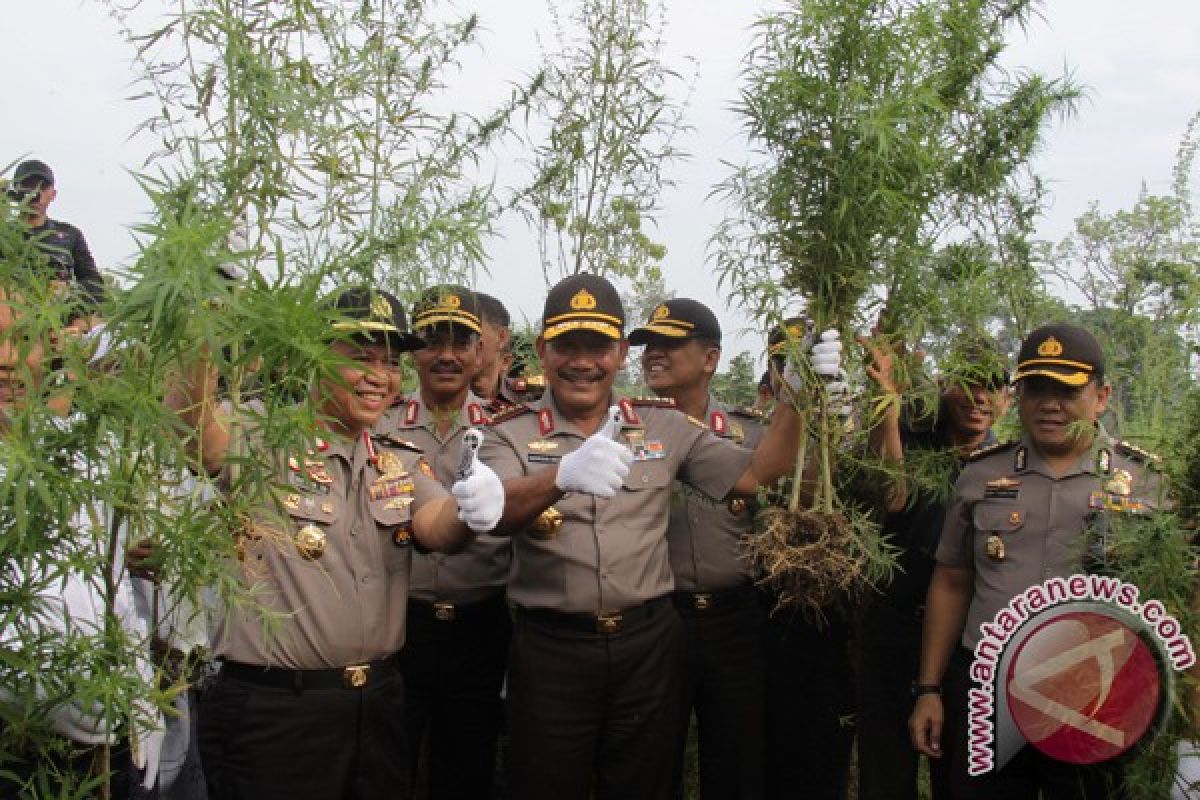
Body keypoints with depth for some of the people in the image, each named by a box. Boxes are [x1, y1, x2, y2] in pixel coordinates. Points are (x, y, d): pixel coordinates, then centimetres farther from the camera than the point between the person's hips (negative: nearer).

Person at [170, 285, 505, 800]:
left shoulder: (400, 463, 10)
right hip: (269, 708, -5)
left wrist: (471, 510, -31)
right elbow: (189, 416, -25)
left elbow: (438, 529, -8)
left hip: (379, 701, 5)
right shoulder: (261, 443, -5)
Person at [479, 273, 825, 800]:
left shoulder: (664, 425, 6)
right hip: (551, 649, -2)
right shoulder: (512, 434, -2)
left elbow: (755, 477, 6)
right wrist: (561, 476, -41)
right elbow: (495, 515, -21)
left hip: (648, 643, 2)